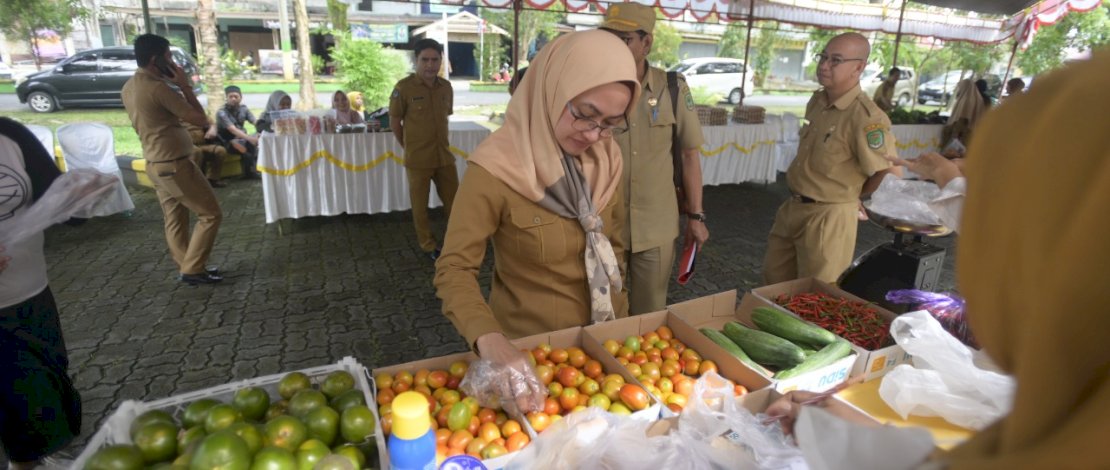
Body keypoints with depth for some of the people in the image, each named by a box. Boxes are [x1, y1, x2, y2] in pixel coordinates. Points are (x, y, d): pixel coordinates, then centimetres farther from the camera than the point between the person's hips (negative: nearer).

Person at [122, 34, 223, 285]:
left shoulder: (129, 87, 10)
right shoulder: (158, 88, -20)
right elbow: (200, 119, -15)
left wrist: (175, 87, 12)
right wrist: (185, 85, -8)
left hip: (156, 163, 10)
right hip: (174, 164, -10)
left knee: (175, 220, 14)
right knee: (211, 214, -1)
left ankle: (188, 268, 23)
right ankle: (192, 269, 3)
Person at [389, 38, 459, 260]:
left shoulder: (446, 86, 3)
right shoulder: (404, 87, -11)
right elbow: (394, 122, -2)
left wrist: (439, 142, 14)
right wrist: (410, 147, 4)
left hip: (445, 155, 4)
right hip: (417, 158, -4)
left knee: (453, 201, 13)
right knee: (420, 204, 9)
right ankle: (428, 245, 26)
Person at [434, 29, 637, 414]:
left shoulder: (606, 159, -6)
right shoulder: (497, 167, -24)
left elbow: (612, 247, 6)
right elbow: (454, 269, -23)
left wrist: (618, 318, 8)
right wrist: (489, 339, -38)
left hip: (597, 338, 5)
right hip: (524, 345, -5)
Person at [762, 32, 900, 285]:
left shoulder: (865, 117, -22)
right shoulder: (816, 101, 5)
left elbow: (891, 174, -21)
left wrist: (851, 194, -6)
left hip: (828, 216, -8)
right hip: (792, 207, 8)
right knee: (774, 277, 21)